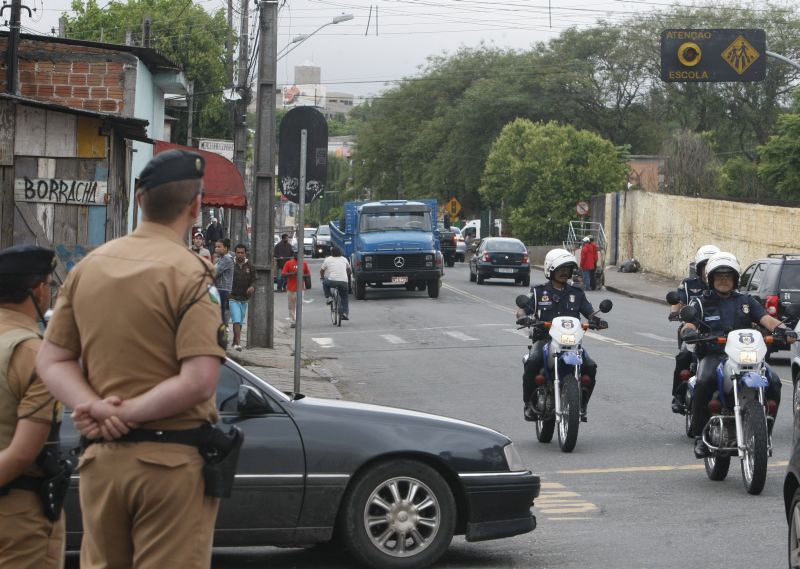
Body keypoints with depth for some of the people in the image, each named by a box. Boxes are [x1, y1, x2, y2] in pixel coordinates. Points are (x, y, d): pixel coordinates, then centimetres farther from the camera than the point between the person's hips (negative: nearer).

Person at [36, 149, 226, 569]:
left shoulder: (88, 267, 8)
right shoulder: (189, 274, -12)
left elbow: (51, 361, 6)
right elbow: (199, 382, -20)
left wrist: (95, 407, -8)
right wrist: (126, 414, -13)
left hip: (101, 457, 6)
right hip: (171, 461, -6)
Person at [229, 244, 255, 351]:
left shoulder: (249, 267, 6)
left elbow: (253, 280, 6)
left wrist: (252, 287, -16)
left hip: (244, 299, 4)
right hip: (233, 298, -4)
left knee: (240, 321, 13)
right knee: (236, 320, -15)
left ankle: (235, 341, 27)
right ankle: (238, 342, -19)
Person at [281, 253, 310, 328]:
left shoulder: (304, 263, 7)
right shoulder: (288, 263, 3)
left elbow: (308, 274, 12)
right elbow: (283, 274, -2)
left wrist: (303, 275, -10)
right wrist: (292, 273, -16)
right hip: (291, 288, 0)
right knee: (291, 307, 4)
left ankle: (298, 322, -3)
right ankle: (293, 321, 11)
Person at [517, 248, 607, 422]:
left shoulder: (576, 293, 16)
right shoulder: (538, 292, 9)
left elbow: (589, 313, 11)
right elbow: (522, 309, 1)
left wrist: (597, 320, -13)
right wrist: (523, 317, -23)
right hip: (544, 338, -2)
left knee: (590, 367, -22)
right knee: (533, 363, -33)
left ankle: (581, 405, -3)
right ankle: (530, 404, -16)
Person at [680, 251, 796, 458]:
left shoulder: (746, 301, 22)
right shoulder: (701, 303, 16)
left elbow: (765, 318, 6)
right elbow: (689, 325, 1)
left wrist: (781, 328, -16)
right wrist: (689, 331, -25)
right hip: (713, 355, -2)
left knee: (773, 381, -24)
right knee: (704, 383, -35)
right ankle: (699, 436, -24)